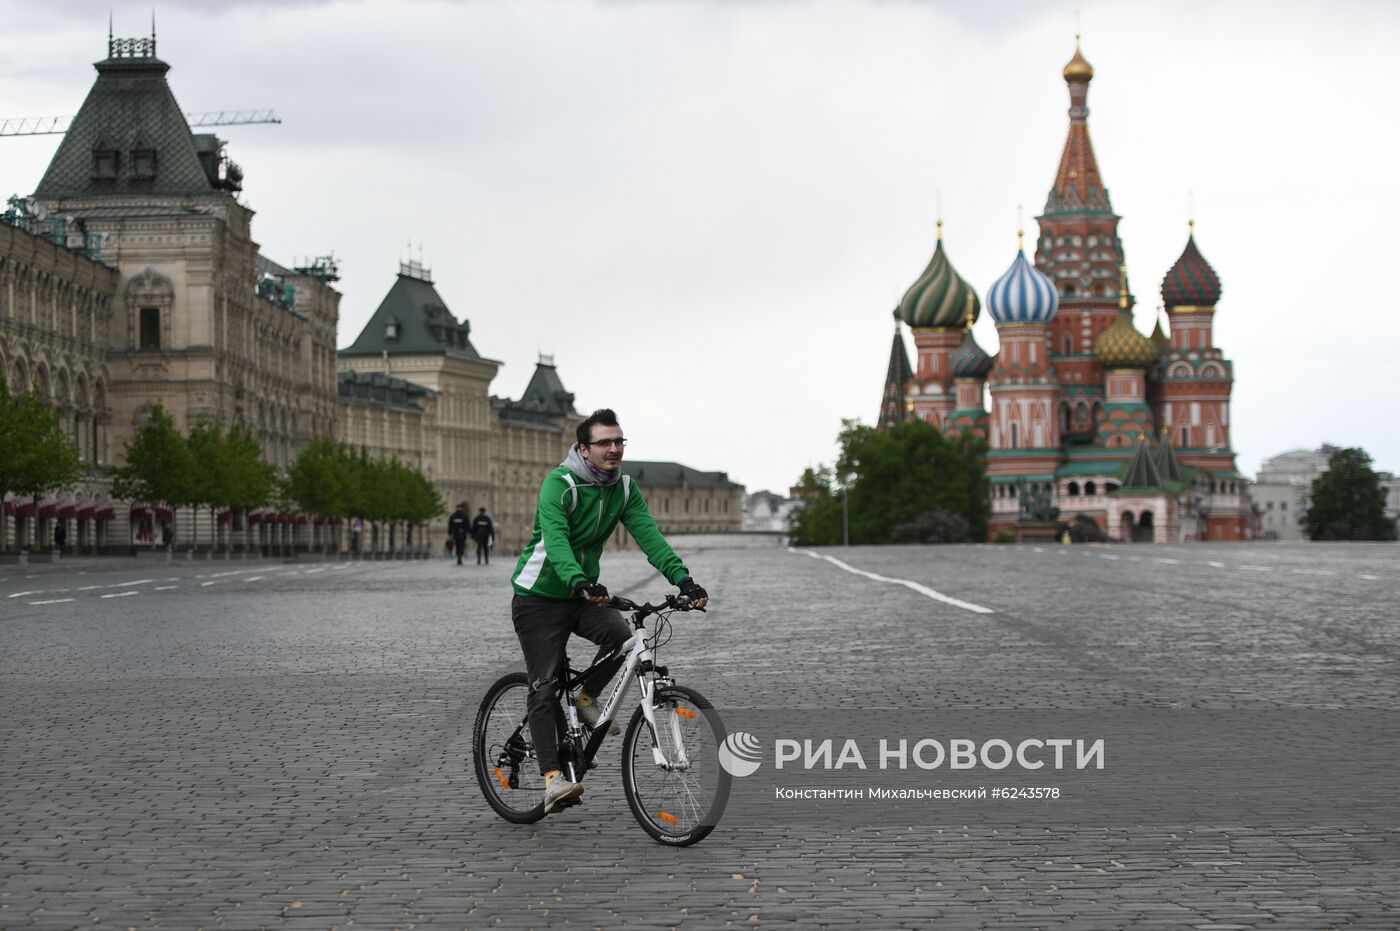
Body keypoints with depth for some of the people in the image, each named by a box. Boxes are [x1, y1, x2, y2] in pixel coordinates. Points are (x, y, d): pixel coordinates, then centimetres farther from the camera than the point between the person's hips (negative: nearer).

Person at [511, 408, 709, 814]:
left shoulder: (624, 487, -2)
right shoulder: (559, 484, -21)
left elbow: (649, 535, -11)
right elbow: (555, 541, -35)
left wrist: (683, 579, -26)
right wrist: (580, 584, -53)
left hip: (585, 593, 5)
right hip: (539, 596, -5)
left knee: (622, 636, -24)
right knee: (544, 688, -10)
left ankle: (587, 700, 1)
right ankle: (552, 778, -10)